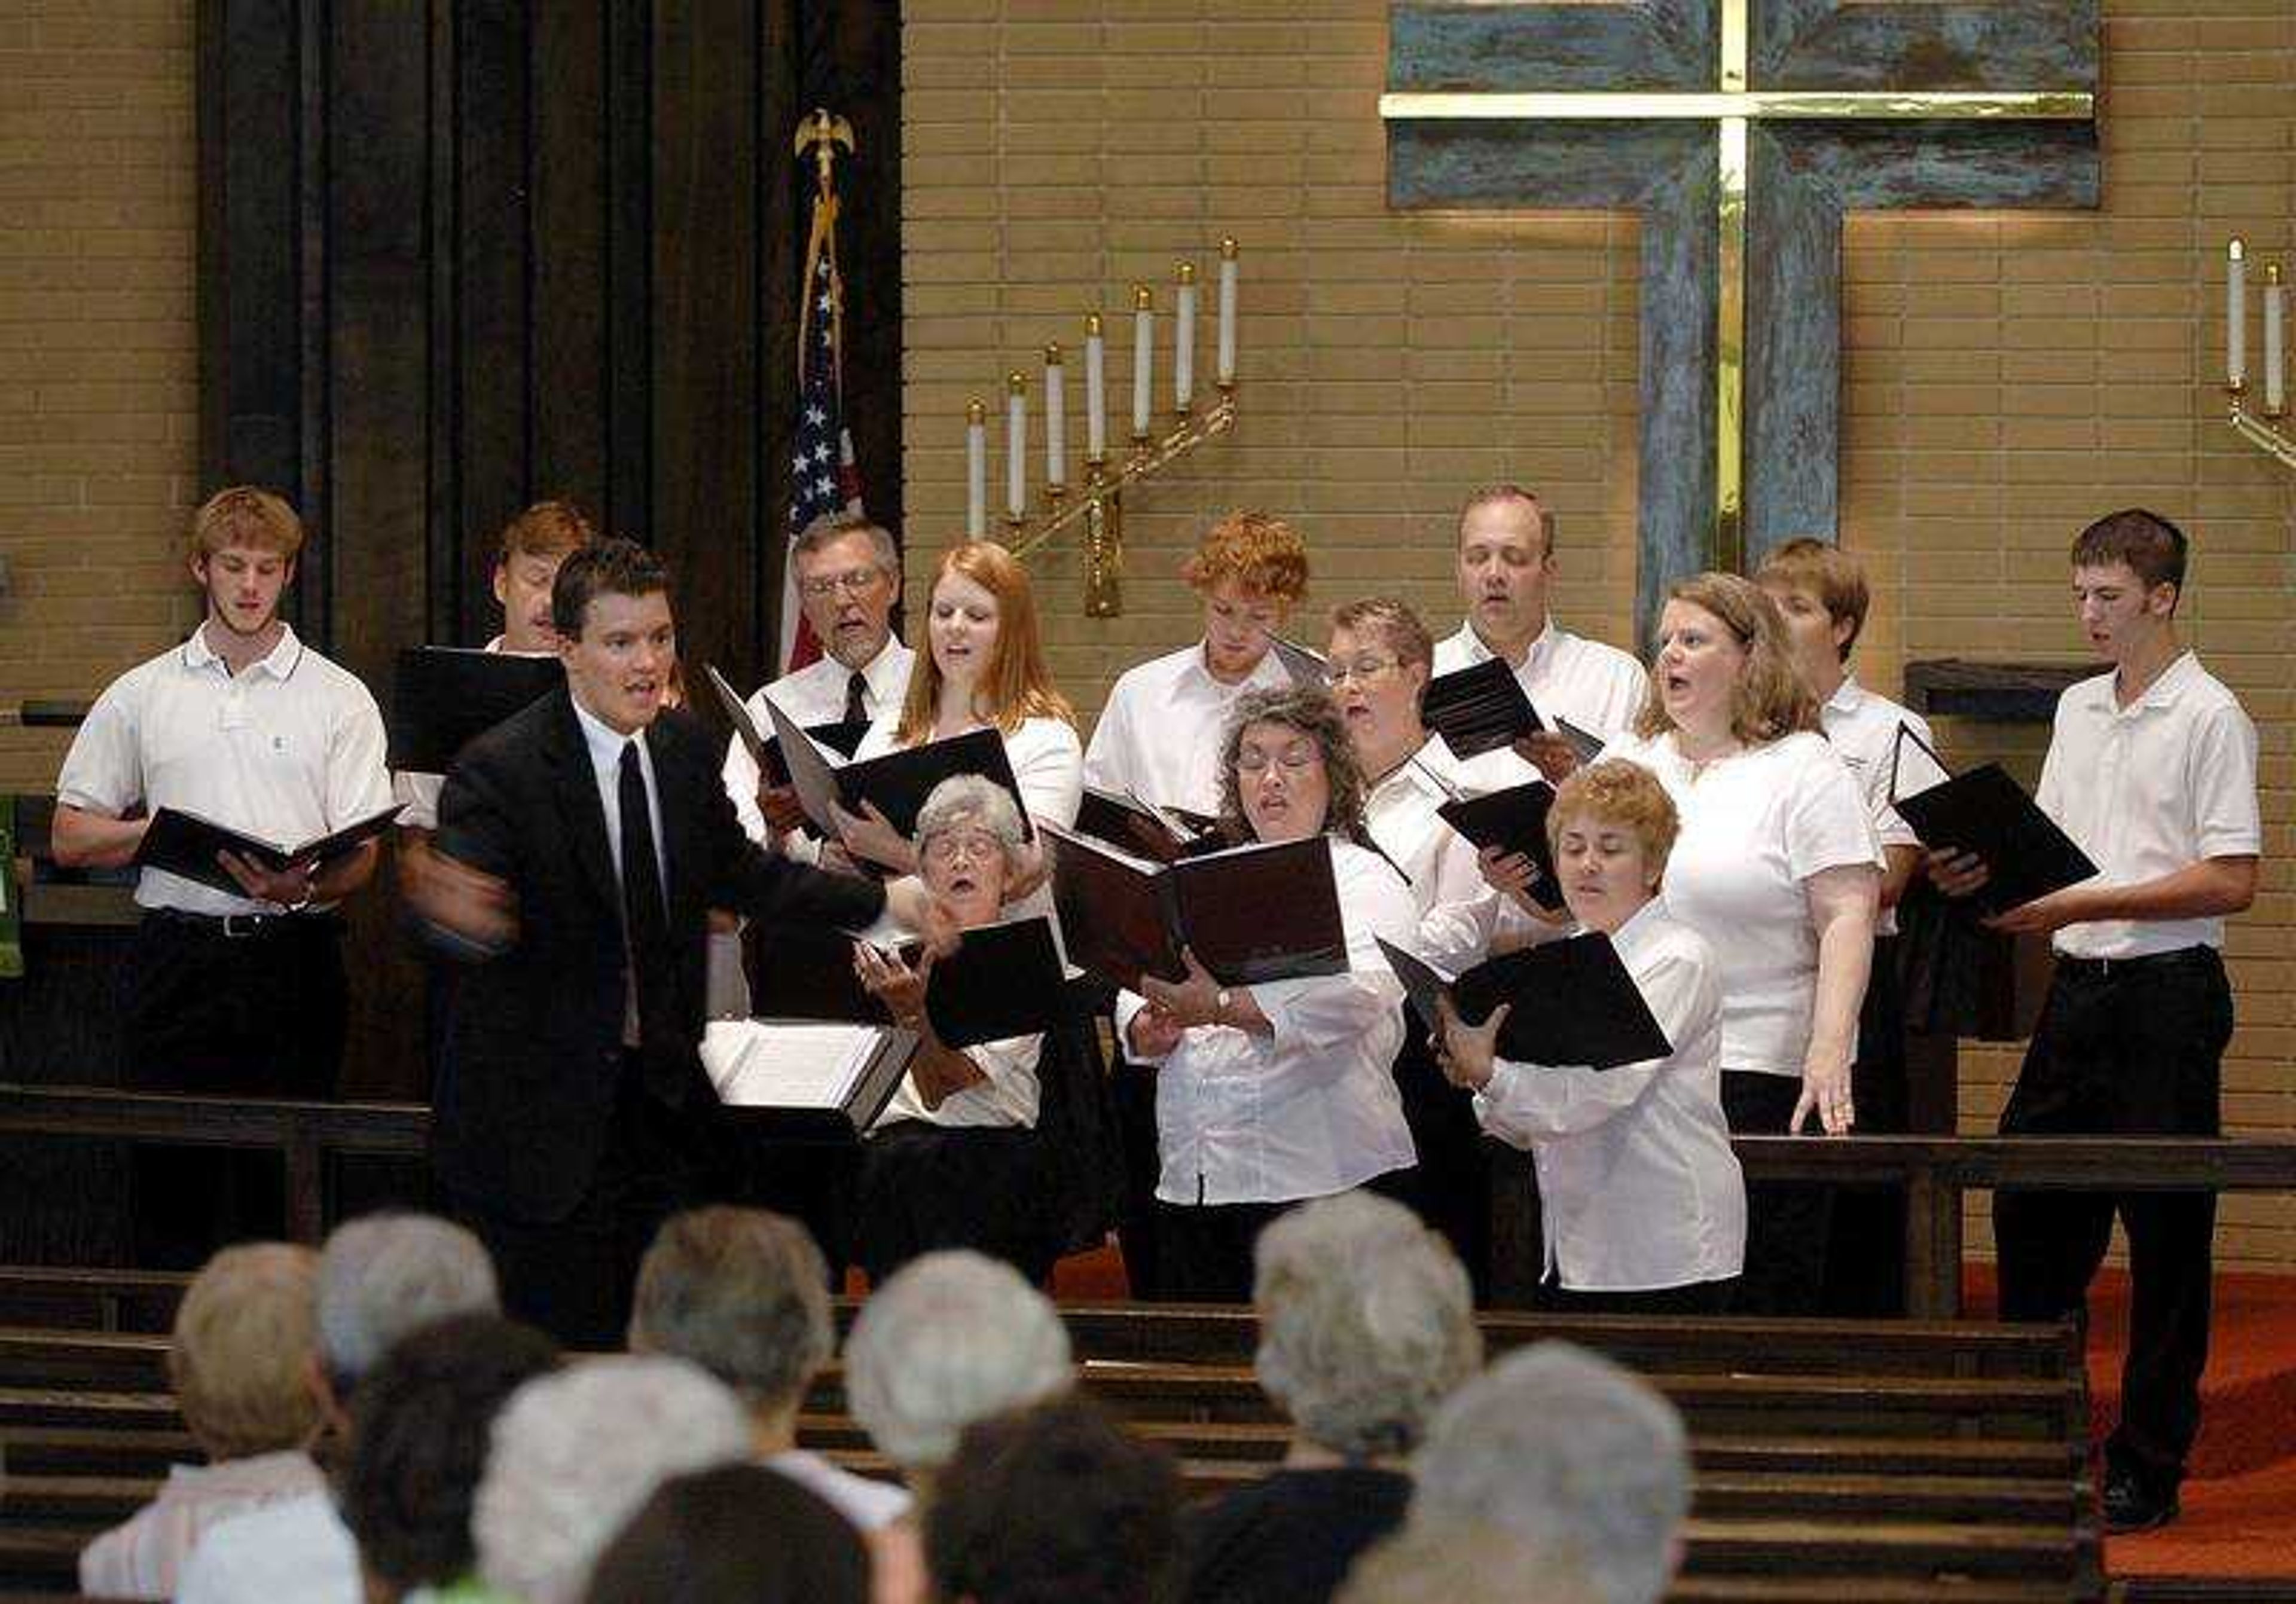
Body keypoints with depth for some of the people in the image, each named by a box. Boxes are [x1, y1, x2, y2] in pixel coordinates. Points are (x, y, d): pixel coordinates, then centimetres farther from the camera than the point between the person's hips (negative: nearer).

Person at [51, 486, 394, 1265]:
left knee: (279, 1196, -1)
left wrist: (303, 887, -22)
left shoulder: (337, 698, 6)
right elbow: (72, 837, 12)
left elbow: (362, 854, 0)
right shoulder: (141, 696, 10)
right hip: (178, 957, 1)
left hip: (293, 958, -1)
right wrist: (155, 832, -8)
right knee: (170, 1182, 0)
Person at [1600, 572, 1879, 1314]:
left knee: (1762, 1299, -4)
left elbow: (1847, 919, -8)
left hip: (1762, 1073, -5)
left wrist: (1828, 1052, -18)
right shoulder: (1626, 760, 16)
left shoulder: (1805, 772, -1)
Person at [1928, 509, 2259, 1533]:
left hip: (2168, 991, -7)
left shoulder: (2209, 718, -9)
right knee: (2029, 1209, 8)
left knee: (2164, 1232, -1)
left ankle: (2148, 1469, 5)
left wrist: (2088, 902, -19)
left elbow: (2232, 880, -15)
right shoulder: (2078, 710, 14)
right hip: (2078, 985, 7)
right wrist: (1985, 871, -1)